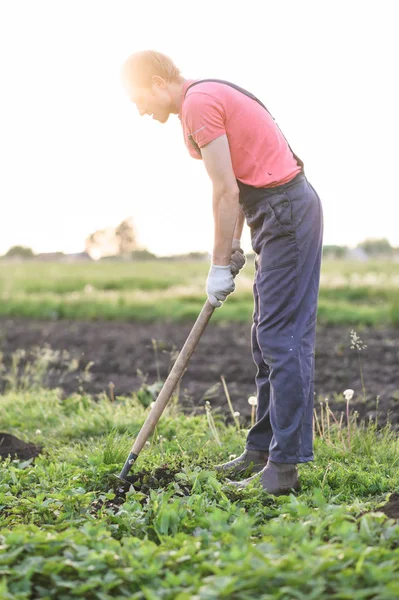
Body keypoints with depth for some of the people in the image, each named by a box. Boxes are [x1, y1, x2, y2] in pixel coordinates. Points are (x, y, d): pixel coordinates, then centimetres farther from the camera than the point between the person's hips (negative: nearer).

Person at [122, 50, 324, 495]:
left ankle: (284, 466, -9)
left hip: (287, 212, -11)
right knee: (267, 339, 14)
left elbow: (225, 192, -17)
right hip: (282, 212, 11)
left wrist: (220, 264, -12)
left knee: (281, 338, -11)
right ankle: (263, 450, 22)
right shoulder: (210, 97, 18)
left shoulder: (199, 102, -13)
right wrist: (234, 245, 15)